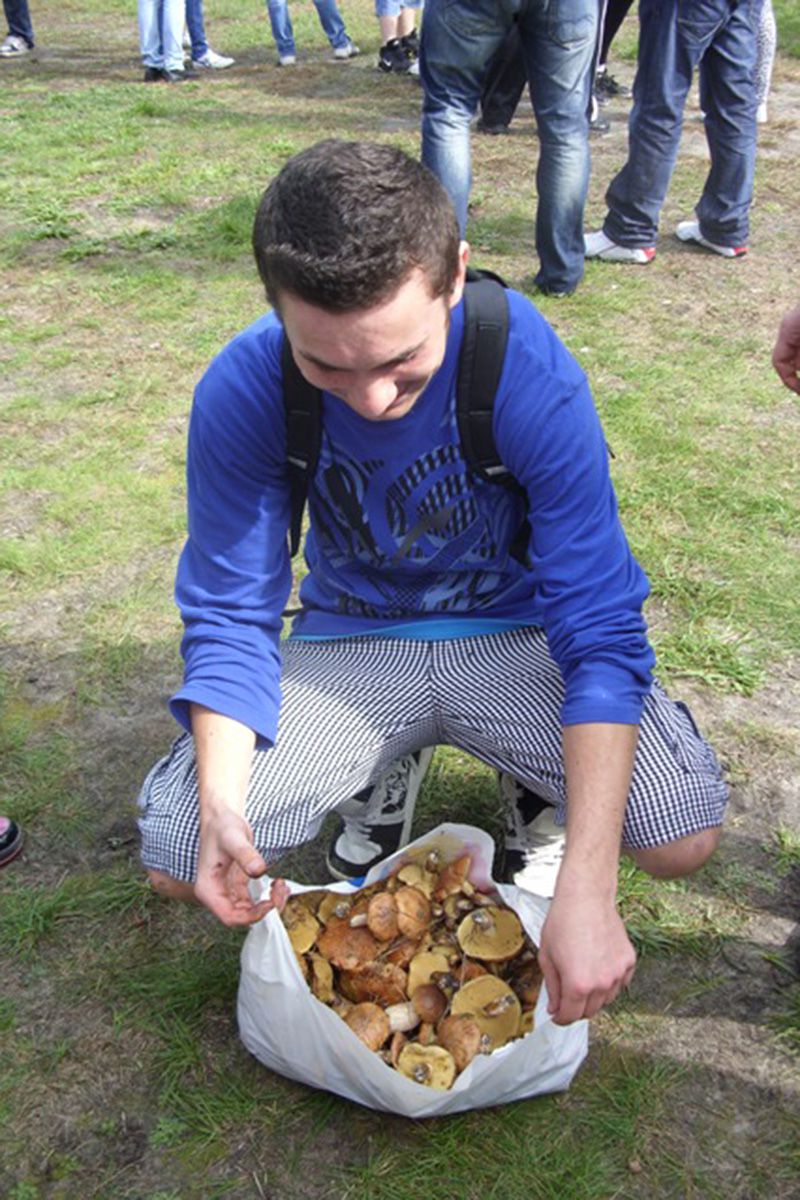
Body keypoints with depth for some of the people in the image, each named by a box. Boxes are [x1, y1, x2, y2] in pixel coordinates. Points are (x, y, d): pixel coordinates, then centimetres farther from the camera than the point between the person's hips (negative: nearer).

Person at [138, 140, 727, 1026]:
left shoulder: (532, 371, -26)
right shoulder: (241, 392, -20)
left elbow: (601, 629, -25)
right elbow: (229, 618, -11)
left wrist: (585, 889, -33)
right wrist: (221, 804, -29)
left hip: (513, 632, -1)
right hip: (351, 639, 2)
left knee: (683, 830, -24)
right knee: (175, 855, -16)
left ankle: (534, 794, 12)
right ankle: (376, 780, 15)